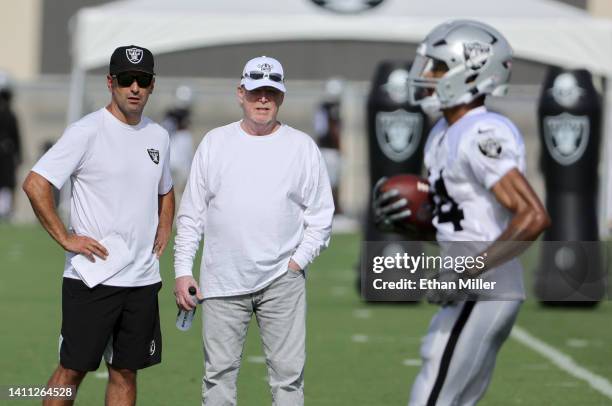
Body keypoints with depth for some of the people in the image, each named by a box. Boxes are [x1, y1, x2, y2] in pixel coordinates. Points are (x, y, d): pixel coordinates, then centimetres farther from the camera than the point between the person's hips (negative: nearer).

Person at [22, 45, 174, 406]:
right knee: (73, 368, -3)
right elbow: (35, 184, -16)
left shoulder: (158, 136, 12)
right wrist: (66, 238, -15)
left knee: (126, 371, 9)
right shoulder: (87, 131, -9)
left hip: (143, 280, 6)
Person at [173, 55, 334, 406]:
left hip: (282, 281, -1)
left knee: (289, 372, -3)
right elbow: (191, 214, 9)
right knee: (219, 373, 2)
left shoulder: (303, 147, 5)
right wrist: (183, 271, 1)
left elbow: (321, 215, 6)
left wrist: (297, 262, -6)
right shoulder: (214, 143, 8)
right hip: (222, 282, 1)